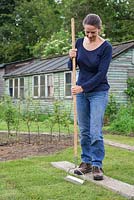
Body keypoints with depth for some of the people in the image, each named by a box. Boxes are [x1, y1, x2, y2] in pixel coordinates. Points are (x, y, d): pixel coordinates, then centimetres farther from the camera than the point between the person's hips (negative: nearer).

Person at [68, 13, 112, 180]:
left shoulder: (106, 47, -15)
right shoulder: (79, 42, 1)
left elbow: (101, 74, -18)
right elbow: (71, 67, 7)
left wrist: (83, 87, -24)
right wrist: (71, 58, -15)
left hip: (98, 92, -5)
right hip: (82, 91, 5)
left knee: (95, 131, -9)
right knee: (84, 130, 9)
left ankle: (97, 165, 1)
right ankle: (86, 162, 19)